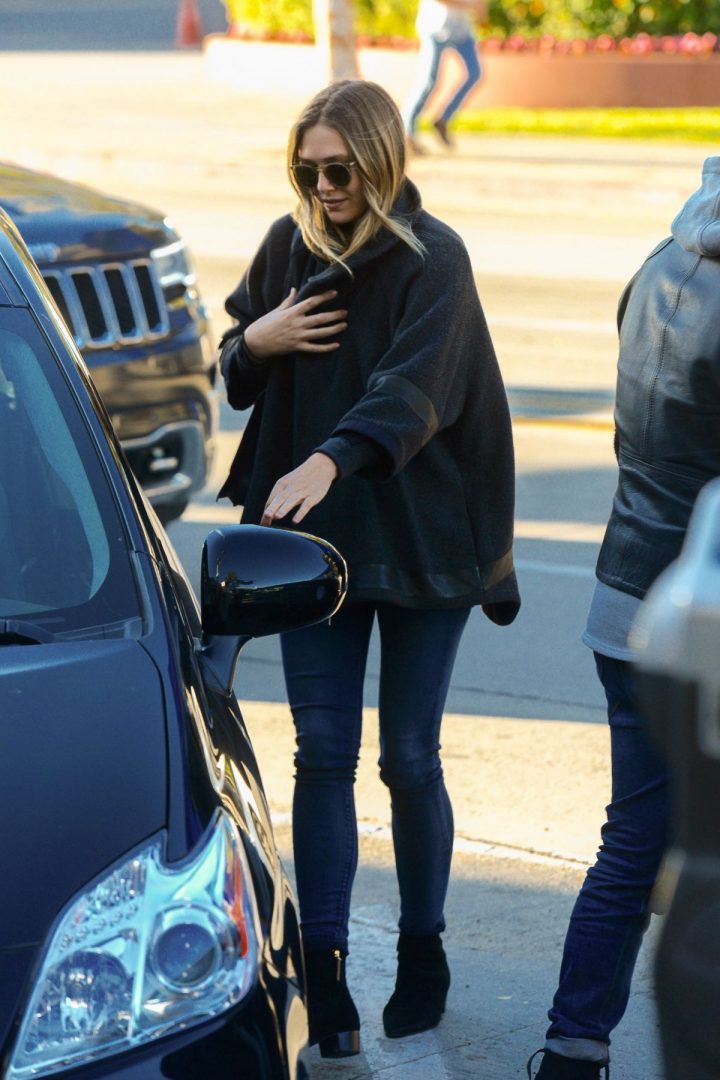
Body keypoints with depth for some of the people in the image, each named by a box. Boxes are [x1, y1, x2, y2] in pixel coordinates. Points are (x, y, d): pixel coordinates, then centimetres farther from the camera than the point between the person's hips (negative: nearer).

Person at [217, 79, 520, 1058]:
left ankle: (423, 951, 22)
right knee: (324, 755, 0)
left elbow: (412, 388, -27)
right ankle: (324, 969, 3)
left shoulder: (434, 260, -12)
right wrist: (257, 341, -10)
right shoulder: (288, 247, 4)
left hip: (420, 540, -4)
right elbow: (235, 377, 14)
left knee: (409, 760, 4)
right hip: (312, 538, 4)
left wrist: (330, 459, -44)